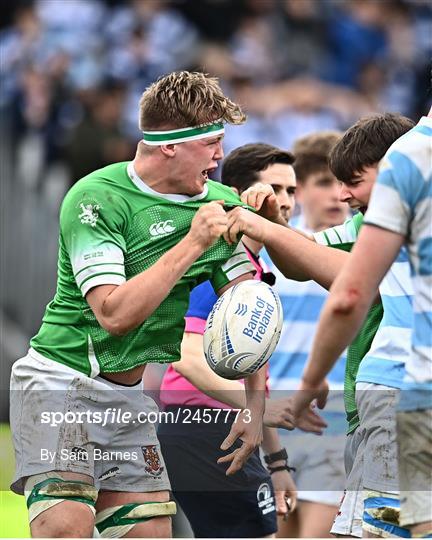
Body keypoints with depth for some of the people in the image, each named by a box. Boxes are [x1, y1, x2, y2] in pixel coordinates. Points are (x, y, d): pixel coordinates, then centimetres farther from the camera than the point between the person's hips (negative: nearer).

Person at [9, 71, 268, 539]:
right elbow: (114, 313, -25)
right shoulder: (96, 198, -16)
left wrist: (255, 403, -7)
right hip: (60, 377, -6)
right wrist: (193, 244, -25)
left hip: (128, 394, 7)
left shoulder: (221, 205, 2)